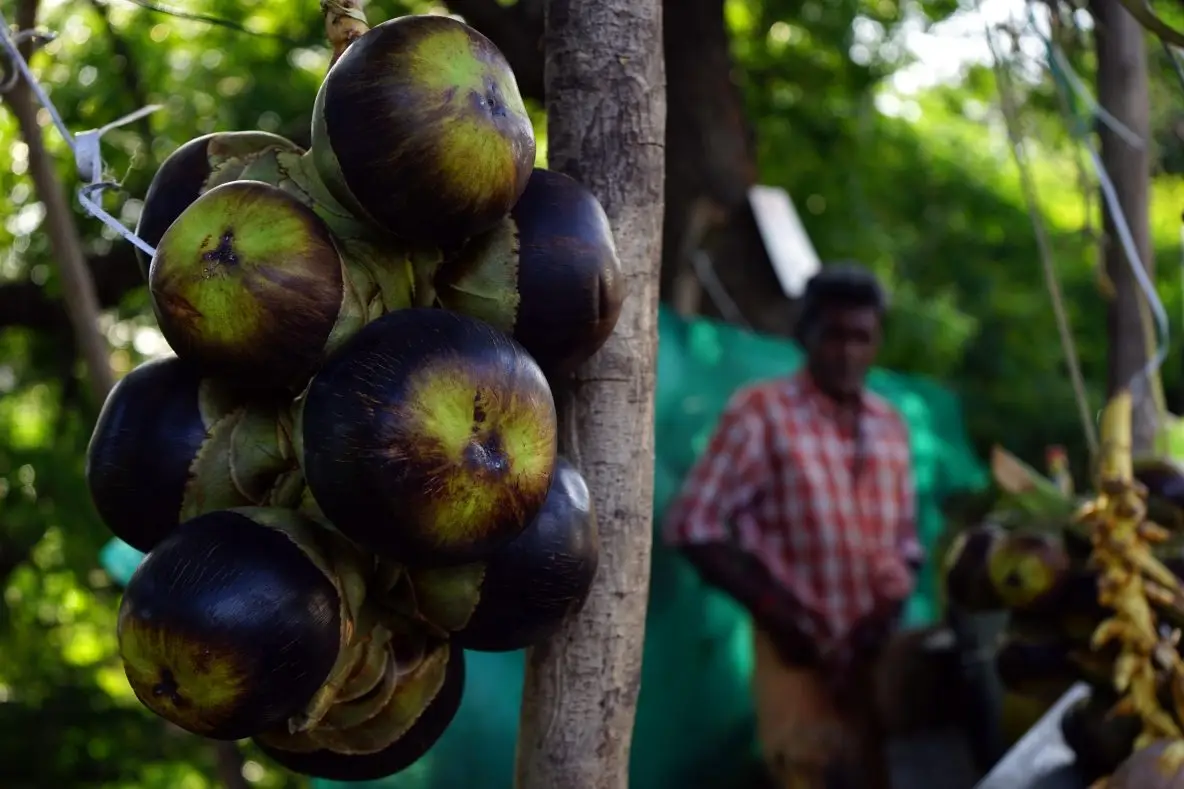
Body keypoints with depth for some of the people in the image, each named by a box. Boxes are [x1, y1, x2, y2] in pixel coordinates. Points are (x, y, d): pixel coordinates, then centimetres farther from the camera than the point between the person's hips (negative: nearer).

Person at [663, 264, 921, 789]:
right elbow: (693, 525, -8)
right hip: (801, 654, -5)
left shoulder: (890, 427, 13)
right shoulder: (761, 412, -5)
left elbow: (905, 542, 17)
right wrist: (772, 611, -13)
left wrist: (893, 606, -3)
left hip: (877, 653, 6)